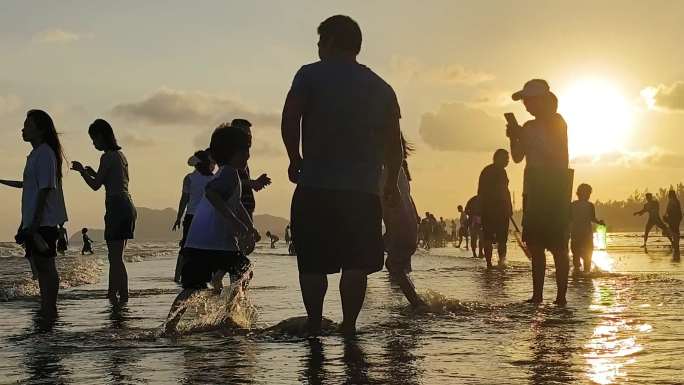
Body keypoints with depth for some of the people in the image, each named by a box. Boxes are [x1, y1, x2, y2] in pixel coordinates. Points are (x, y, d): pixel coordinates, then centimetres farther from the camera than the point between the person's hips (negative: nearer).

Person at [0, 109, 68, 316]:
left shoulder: (45, 154, -14)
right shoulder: (35, 154, 16)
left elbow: (44, 189, -19)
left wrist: (34, 222, -21)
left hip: (43, 222, -10)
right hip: (34, 223, 10)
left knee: (46, 266, -6)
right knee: (40, 266, 14)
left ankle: (50, 310, -2)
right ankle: (46, 308, 22)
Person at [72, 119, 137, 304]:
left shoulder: (107, 157, -11)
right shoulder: (120, 155, 17)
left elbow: (95, 185, -10)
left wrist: (82, 170, 4)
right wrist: (93, 173, 24)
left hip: (117, 207, -10)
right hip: (127, 207, 10)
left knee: (115, 256, -8)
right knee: (115, 255, 16)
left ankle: (122, 296, -10)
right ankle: (113, 293, 22)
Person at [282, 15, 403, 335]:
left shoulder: (311, 75, 1)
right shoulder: (380, 88, 13)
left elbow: (290, 120, -10)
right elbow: (393, 143, 13)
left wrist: (295, 159, 4)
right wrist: (391, 184, 24)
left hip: (315, 188, -2)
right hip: (363, 189, 2)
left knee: (313, 262, 7)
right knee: (356, 263, 3)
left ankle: (314, 326, 7)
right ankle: (349, 326, -2)